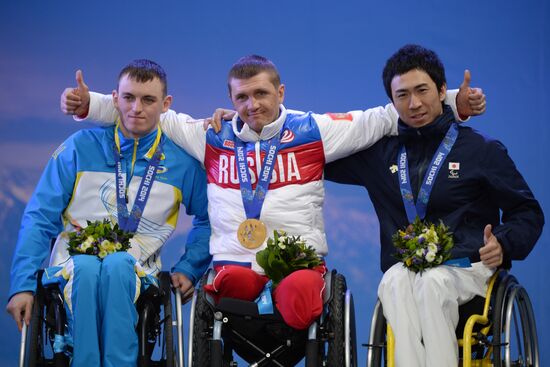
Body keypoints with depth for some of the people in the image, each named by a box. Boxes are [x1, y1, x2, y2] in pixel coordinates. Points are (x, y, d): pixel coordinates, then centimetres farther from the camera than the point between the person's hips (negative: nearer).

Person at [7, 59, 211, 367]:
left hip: (136, 271, 0)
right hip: (73, 266, 0)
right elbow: (39, 218, 5)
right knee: (87, 266, -37)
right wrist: (23, 285, -5)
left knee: (117, 264, -37)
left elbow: (208, 218, 23)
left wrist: (188, 269, 7)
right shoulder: (79, 148, 7)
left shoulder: (182, 161, 10)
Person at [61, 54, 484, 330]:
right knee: (233, 281, -38)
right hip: (235, 262, 1)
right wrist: (89, 104, 11)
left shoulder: (312, 131, 11)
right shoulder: (213, 137, 17)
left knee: (301, 290, -37)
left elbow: (381, 119, 8)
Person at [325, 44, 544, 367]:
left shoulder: (482, 149, 8)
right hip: (402, 271, 2)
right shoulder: (381, 151, 16)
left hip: (467, 270, -2)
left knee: (431, 282, -37)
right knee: (394, 281, -35)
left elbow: (528, 212, 10)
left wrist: (504, 244, -10)